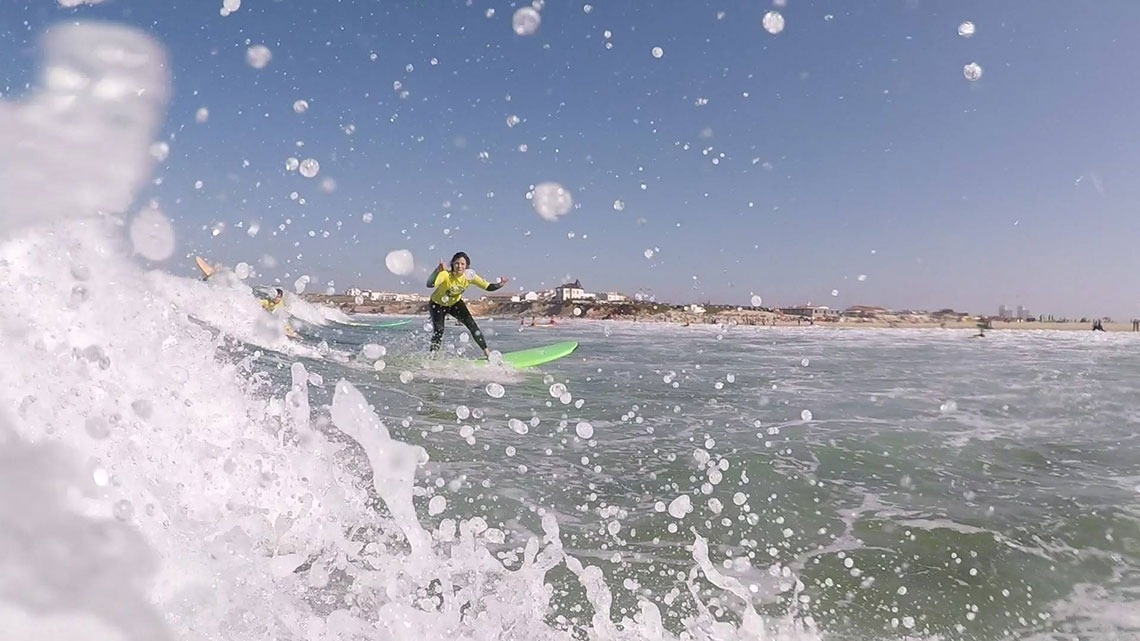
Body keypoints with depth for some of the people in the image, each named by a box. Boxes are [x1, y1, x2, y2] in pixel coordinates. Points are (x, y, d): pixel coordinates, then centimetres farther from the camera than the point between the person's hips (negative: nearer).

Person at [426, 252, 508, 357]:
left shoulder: (470, 276, -23)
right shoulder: (446, 275, -36)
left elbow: (488, 287, -22)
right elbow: (430, 285, -53)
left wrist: (499, 285, -42)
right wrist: (437, 271, -68)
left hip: (455, 303, 3)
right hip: (437, 304, -3)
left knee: (472, 325, -7)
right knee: (438, 331, -18)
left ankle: (486, 351, 4)